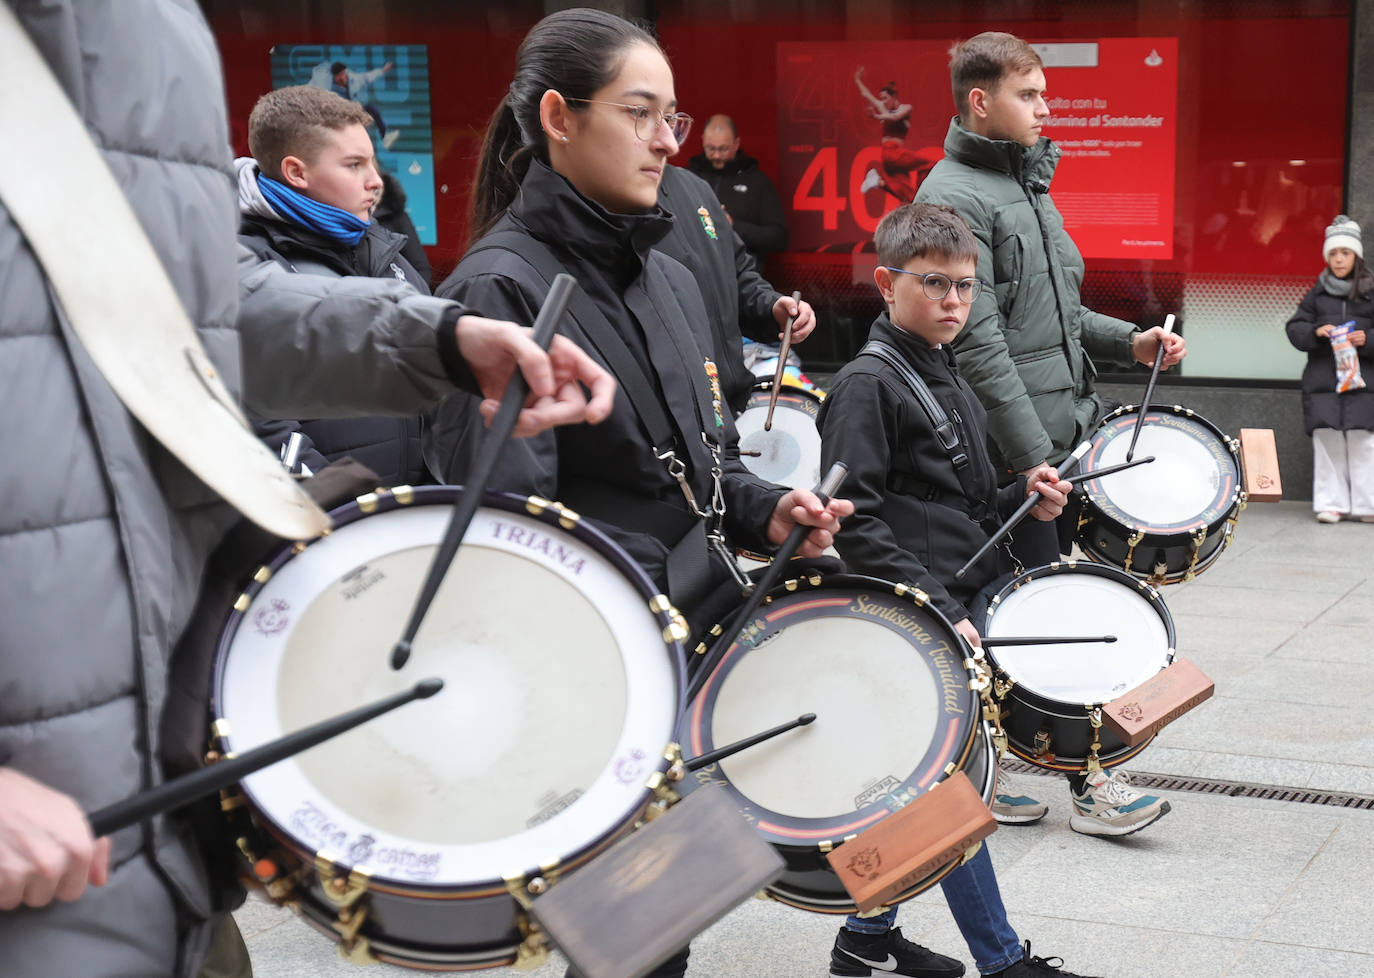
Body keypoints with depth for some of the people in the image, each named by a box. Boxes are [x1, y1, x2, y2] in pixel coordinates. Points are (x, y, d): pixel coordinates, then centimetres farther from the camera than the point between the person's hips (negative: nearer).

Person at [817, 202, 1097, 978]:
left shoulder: (949, 379, 15)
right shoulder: (867, 384, -13)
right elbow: (855, 522, -19)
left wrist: (1023, 499, 5)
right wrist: (938, 610, -22)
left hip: (968, 606, 9)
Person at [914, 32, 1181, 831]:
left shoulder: (1029, 183, 17)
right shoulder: (955, 197, -13)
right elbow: (979, 342, -20)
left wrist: (1129, 341, 9)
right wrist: (1031, 454, -22)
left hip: (1063, 430, 9)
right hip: (1011, 446, -9)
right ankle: (1088, 779, 3)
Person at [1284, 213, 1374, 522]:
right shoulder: (1317, 293, 11)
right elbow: (1294, 328, 10)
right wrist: (1315, 332, -9)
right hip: (1322, 380, 2)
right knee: (1327, 441, 0)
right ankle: (1331, 502, 5)